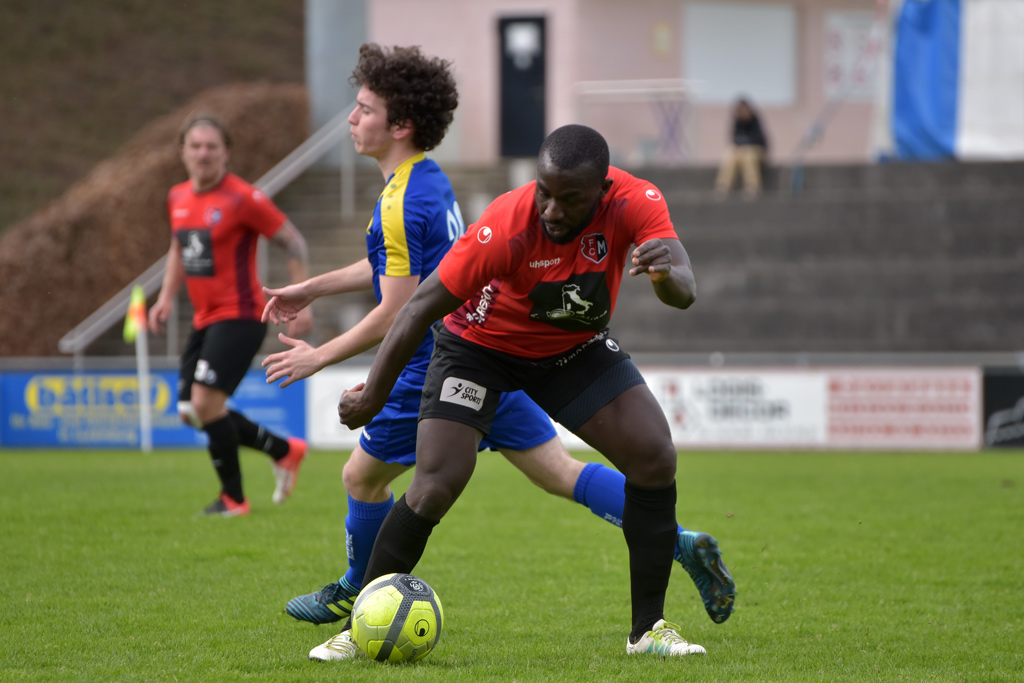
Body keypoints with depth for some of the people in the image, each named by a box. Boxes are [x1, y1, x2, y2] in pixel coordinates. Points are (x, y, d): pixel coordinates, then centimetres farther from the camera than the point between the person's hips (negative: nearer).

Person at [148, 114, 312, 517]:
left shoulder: (242, 199, -13)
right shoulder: (178, 198, 8)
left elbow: (292, 241, -8)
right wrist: (167, 296, 12)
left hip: (239, 317, -8)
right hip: (204, 319, 8)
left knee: (206, 404, -17)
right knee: (191, 412, 7)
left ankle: (233, 498, -1)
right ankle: (285, 451, 24)